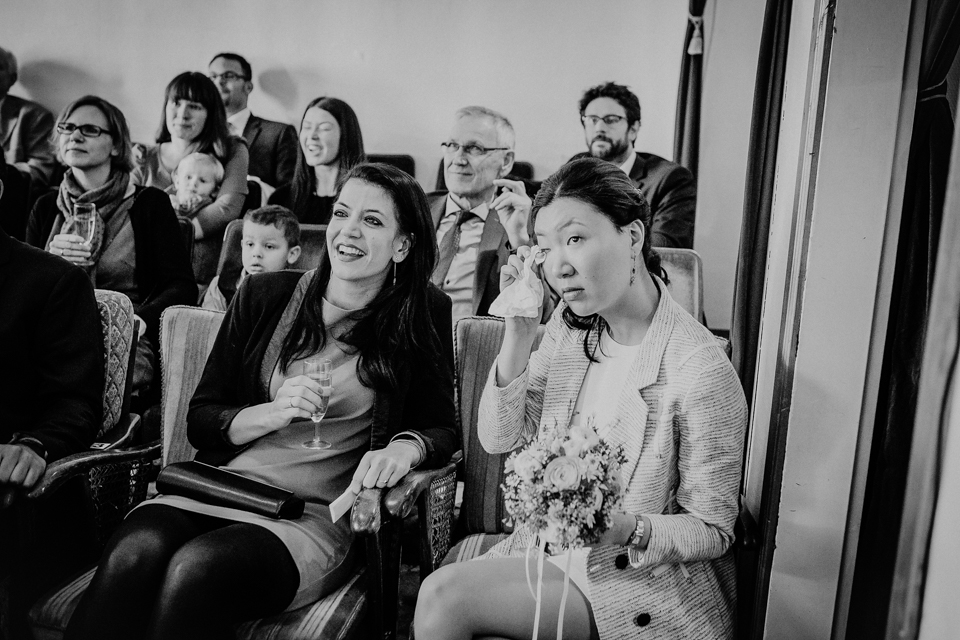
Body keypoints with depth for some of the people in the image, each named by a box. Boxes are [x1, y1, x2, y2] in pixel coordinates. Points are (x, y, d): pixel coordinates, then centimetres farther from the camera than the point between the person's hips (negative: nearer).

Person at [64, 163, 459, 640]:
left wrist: (405, 446, -17)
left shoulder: (422, 316, 5)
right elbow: (198, 420, 10)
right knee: (132, 553, -30)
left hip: (319, 514, -2)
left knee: (197, 566, -32)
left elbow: (442, 429, 6)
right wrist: (273, 413, -10)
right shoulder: (264, 296, 10)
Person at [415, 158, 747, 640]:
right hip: (554, 544, 5)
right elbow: (499, 438, -2)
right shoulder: (571, 324, 0)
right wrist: (519, 333, -14)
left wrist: (628, 529, -32)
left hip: (650, 585, -5)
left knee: (443, 599, -19)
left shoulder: (699, 370, -21)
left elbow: (712, 531, -12)